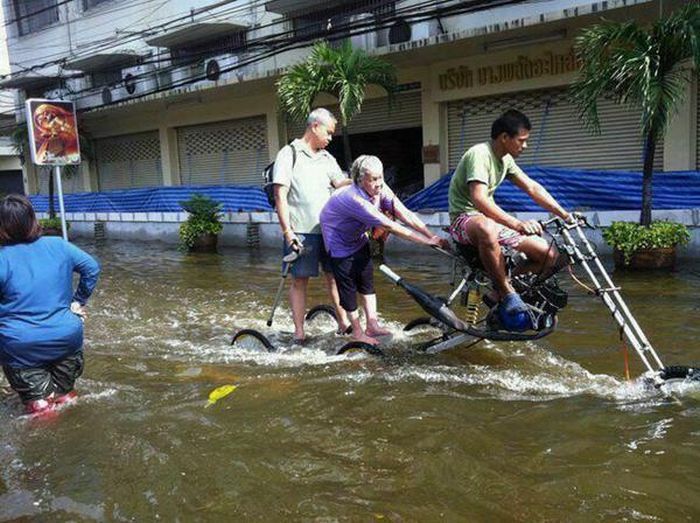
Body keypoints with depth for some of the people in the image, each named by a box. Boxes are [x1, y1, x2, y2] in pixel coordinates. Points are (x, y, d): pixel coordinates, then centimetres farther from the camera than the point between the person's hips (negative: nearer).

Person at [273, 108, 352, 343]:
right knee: (300, 280, 1)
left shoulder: (327, 158, 15)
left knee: (334, 275, 9)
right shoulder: (289, 154, -3)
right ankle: (299, 332, 8)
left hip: (329, 228, 5)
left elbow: (342, 183, 4)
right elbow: (280, 195, -8)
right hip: (301, 231, -5)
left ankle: (343, 322, 19)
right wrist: (287, 231, -15)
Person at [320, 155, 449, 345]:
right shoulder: (355, 199, -38)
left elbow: (405, 214, -23)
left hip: (357, 237, 7)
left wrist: (433, 236, -33)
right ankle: (357, 332, 9)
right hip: (339, 241, -7)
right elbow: (391, 226, -40)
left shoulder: (381, 190, -16)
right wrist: (428, 242, -39)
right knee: (348, 283, -3)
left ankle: (372, 326, 12)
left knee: (367, 279, 5)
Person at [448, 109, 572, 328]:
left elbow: (532, 188, 12)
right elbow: (479, 199, -32)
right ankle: (507, 293, -28)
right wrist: (517, 224, -41)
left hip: (492, 220, 8)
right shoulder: (479, 154, -18)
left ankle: (504, 285, 12)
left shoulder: (505, 159, 9)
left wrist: (565, 214, 4)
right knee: (487, 229, -46)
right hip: (465, 218, -8)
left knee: (549, 255, -6)